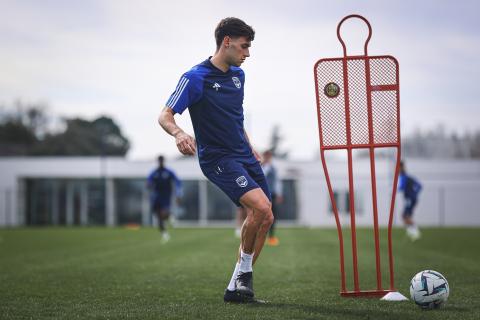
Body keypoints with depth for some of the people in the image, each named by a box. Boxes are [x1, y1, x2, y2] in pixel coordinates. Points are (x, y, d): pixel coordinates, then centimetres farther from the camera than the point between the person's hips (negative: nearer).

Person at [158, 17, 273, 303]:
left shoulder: (238, 75, 11)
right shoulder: (195, 78, -12)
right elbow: (165, 116, -16)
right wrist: (178, 133, -36)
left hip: (244, 156, 8)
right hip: (217, 158, -8)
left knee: (265, 218, 4)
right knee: (261, 207, -25)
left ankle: (237, 286, 13)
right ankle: (244, 271, -3)